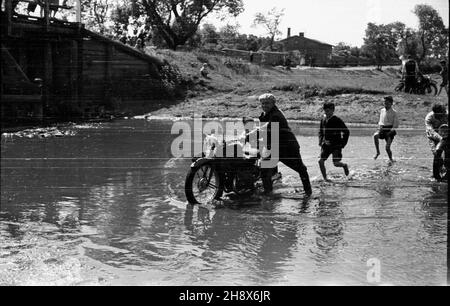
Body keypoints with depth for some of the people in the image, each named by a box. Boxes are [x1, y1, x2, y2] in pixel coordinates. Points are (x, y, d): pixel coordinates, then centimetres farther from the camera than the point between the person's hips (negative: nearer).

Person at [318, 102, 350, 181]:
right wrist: (320, 140, 6)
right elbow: (320, 131, 22)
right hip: (326, 144, 5)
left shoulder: (337, 120, -10)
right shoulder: (323, 120, 7)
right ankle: (325, 178, 6)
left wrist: (343, 143, -9)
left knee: (336, 163, -13)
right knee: (321, 161, -8)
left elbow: (346, 132, -6)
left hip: (336, 145, -5)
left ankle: (344, 165, 22)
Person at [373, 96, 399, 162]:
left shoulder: (393, 112, -2)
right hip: (382, 129, 4)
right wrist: (379, 126, 5)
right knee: (375, 135, -30)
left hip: (389, 130, -4)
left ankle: (391, 159, 18)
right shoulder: (382, 111, 13)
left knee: (387, 148, -8)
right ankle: (377, 152, -20)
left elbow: (396, 124, -2)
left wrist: (392, 129, -16)